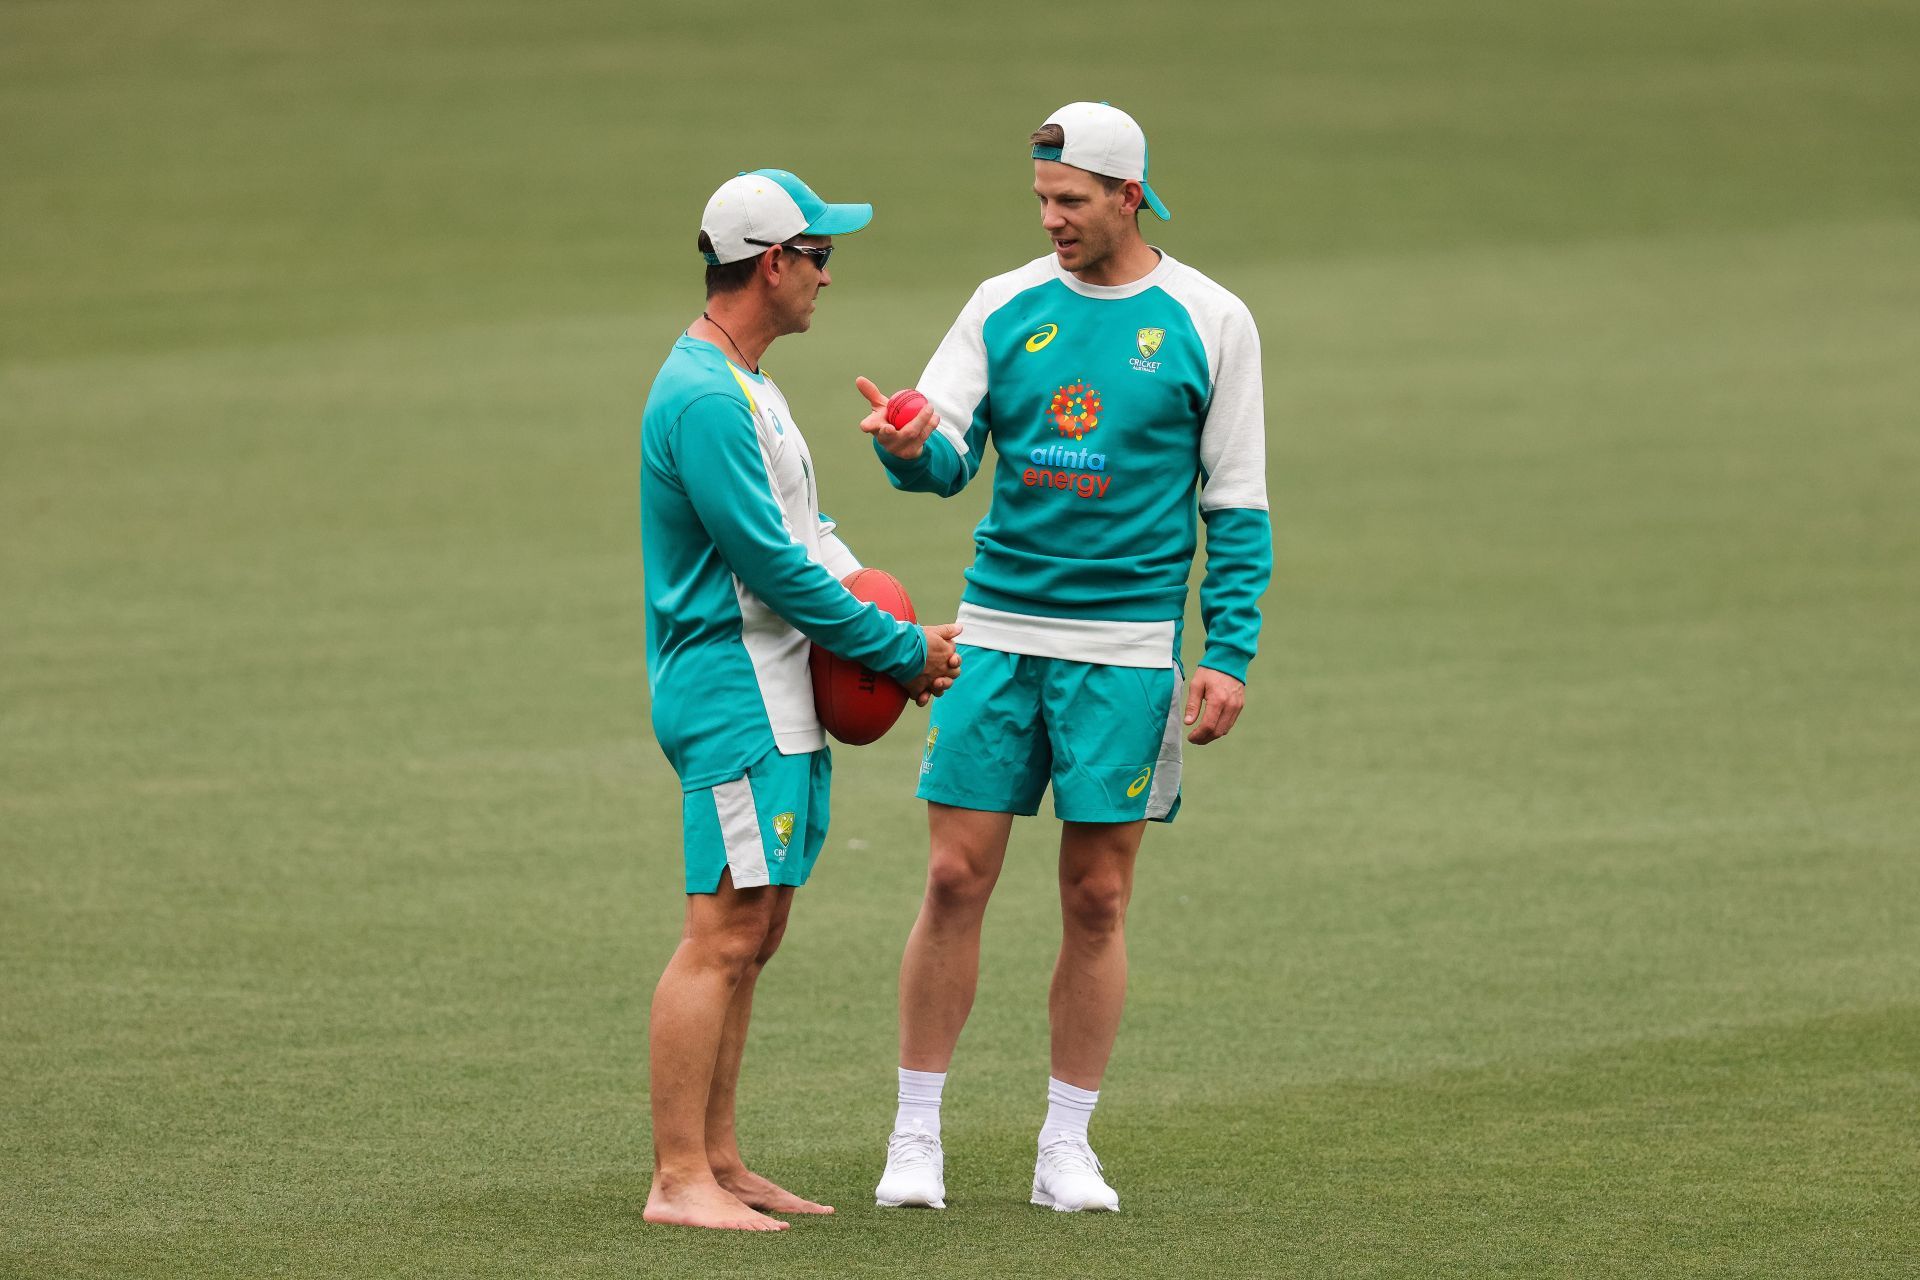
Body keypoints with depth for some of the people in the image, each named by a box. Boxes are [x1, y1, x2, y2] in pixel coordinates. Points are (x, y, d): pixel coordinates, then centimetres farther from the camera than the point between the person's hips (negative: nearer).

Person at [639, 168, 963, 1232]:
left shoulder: (745, 386, 17)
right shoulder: (703, 398, -17)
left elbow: (806, 531, 21)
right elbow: (774, 565, -19)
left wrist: (900, 634, 6)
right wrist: (902, 651, -10)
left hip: (780, 697, 11)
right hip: (734, 698, -11)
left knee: (753, 935, 12)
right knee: (723, 936, -12)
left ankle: (718, 1162, 16)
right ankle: (679, 1179, -13)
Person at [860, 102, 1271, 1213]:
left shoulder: (1208, 321, 0)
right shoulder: (1005, 307, 6)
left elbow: (1237, 508, 2)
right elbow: (948, 460, 2)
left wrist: (1230, 656, -5)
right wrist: (909, 445, -23)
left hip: (1127, 649, -2)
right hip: (999, 631, 2)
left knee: (1098, 900, 2)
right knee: (956, 881, -2)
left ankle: (1068, 1150, 12)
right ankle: (917, 1137, 7)